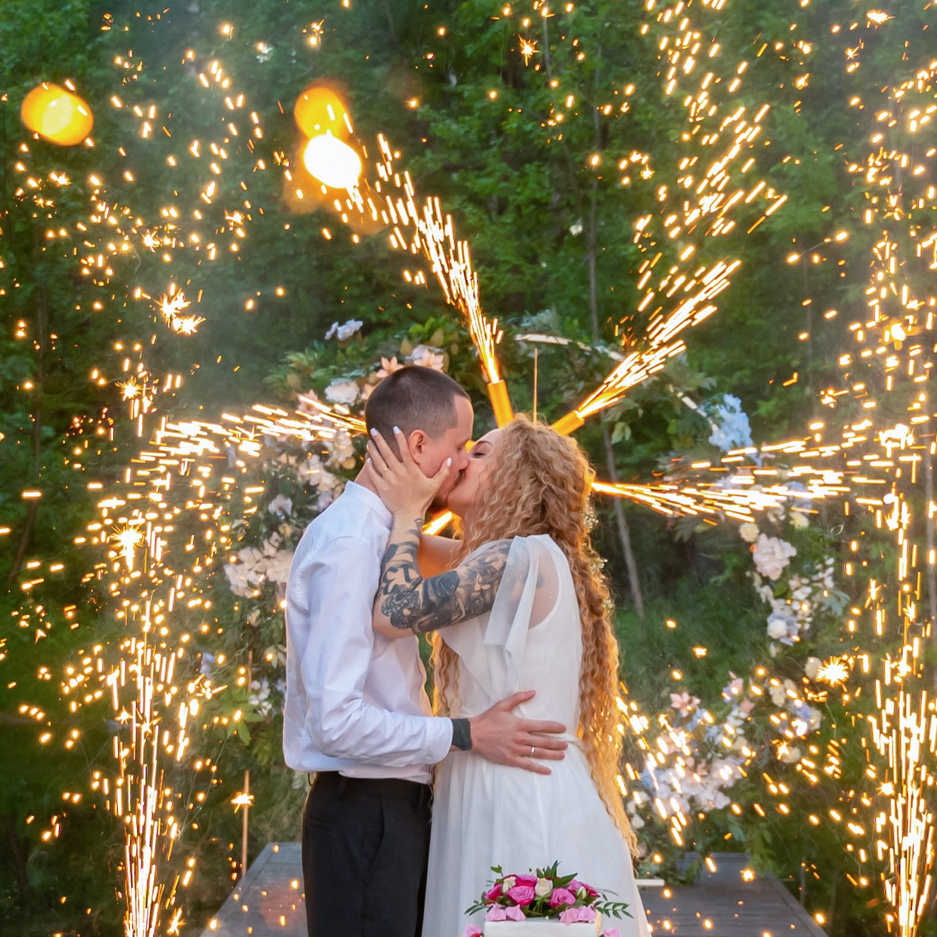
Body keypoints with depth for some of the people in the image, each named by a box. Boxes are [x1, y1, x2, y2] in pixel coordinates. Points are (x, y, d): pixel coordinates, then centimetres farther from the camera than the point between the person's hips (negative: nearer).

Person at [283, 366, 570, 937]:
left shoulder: (379, 536, 12)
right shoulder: (348, 546, -19)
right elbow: (336, 721, -24)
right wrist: (465, 736, -19)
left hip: (399, 807, 10)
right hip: (364, 817, -10)